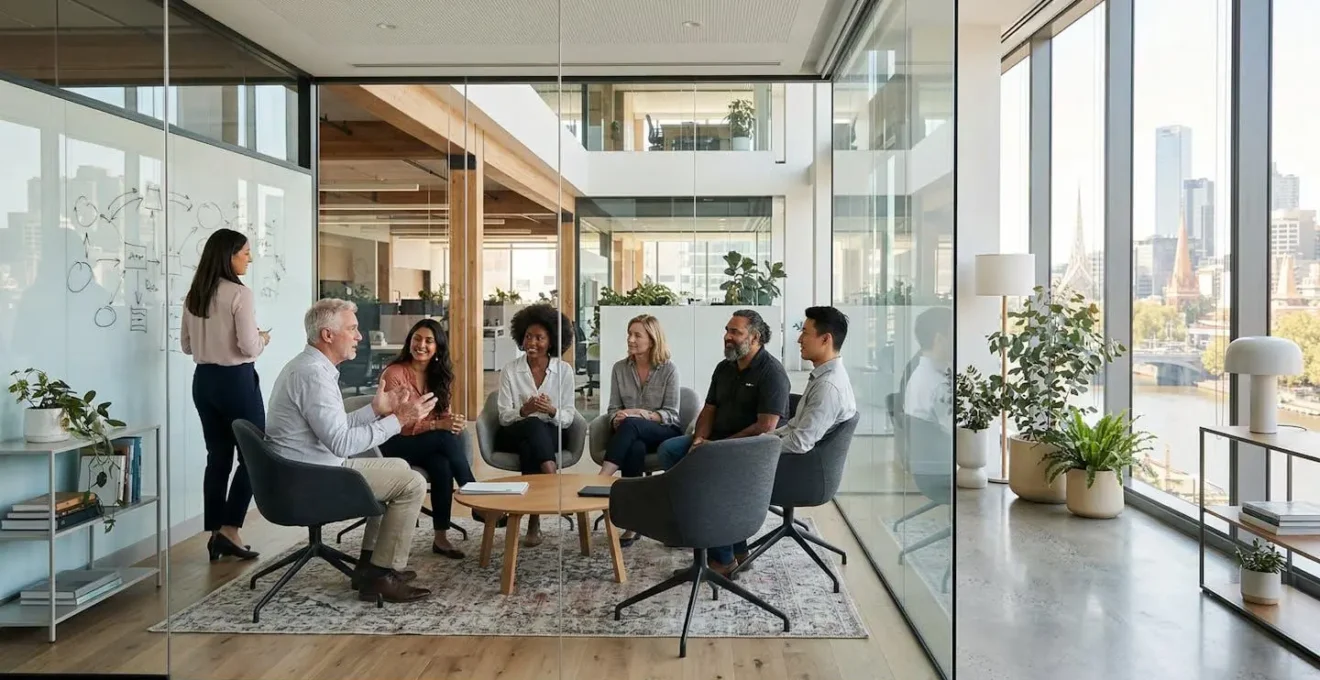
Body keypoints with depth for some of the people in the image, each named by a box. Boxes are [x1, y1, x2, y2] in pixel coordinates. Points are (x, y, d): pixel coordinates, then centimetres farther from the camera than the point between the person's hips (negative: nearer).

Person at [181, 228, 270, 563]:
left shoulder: (193, 296, 8)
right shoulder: (240, 294, -15)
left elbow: (186, 345, 14)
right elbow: (249, 347, -18)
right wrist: (263, 339, 2)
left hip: (204, 379, 7)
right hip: (236, 380, -7)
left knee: (218, 457, 11)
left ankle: (216, 533, 15)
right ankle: (229, 530, 1)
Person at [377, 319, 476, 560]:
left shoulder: (441, 375, 7)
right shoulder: (394, 374, -14)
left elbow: (442, 415, 6)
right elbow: (397, 425, -19)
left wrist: (452, 421, -19)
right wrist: (437, 425, -30)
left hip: (431, 445, 5)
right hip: (395, 445, -5)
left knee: (442, 465, -31)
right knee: (447, 439, -31)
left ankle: (441, 537, -24)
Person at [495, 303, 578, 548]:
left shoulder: (564, 370, 3)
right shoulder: (510, 370, 2)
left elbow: (568, 418, 0)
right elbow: (504, 417, -3)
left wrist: (552, 411, -24)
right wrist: (524, 411, -25)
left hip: (549, 435, 1)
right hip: (514, 435, 0)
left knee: (529, 447, -35)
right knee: (534, 425, -36)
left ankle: (534, 523, -37)